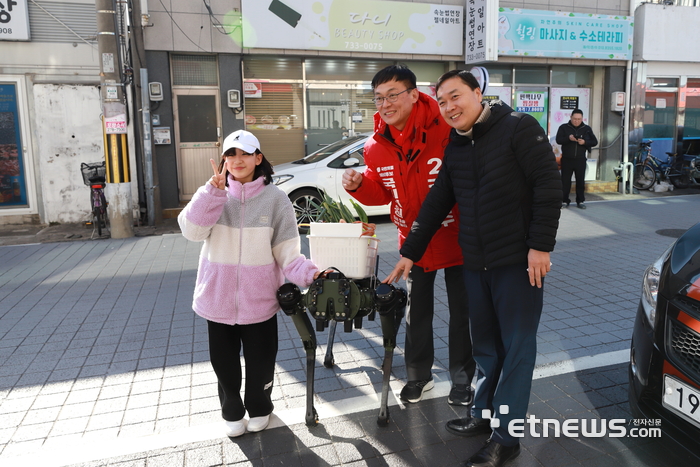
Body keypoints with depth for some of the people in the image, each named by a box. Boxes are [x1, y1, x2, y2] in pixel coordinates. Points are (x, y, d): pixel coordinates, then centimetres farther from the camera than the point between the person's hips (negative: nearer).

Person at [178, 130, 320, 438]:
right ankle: (231, 412, 41)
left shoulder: (275, 199, -8)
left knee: (260, 360, 14)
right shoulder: (214, 196, -1)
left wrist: (308, 274, -27)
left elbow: (287, 250, -10)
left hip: (258, 299, -2)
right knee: (224, 361, 17)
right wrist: (214, 190, -25)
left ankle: (259, 407, 41)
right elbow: (192, 230, -17)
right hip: (218, 297, 2)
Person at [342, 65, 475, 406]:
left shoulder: (448, 131, -24)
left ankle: (462, 379, 35)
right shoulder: (376, 147, -7)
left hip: (456, 238, -4)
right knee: (417, 312, 19)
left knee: (461, 313, 12)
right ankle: (419, 375, 42)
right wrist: (359, 185, -14)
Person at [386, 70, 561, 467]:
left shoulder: (519, 128, -7)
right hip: (476, 264, 6)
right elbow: (436, 204, 14)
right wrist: (410, 252, 13)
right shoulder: (455, 147, 12)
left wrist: (541, 245, -17)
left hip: (519, 261, -6)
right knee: (485, 344, 15)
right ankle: (484, 414, 31)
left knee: (517, 346, 2)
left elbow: (549, 186, -12)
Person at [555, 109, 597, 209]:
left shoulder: (587, 129, 7)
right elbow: (558, 140, -7)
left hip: (580, 160, 1)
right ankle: (565, 201, 10)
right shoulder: (564, 127, 1)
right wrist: (568, 138, -25)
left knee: (581, 181, 5)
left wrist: (585, 142, -14)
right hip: (567, 159, -1)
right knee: (565, 181, 1)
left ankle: (580, 201, 14)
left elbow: (595, 142, 6)